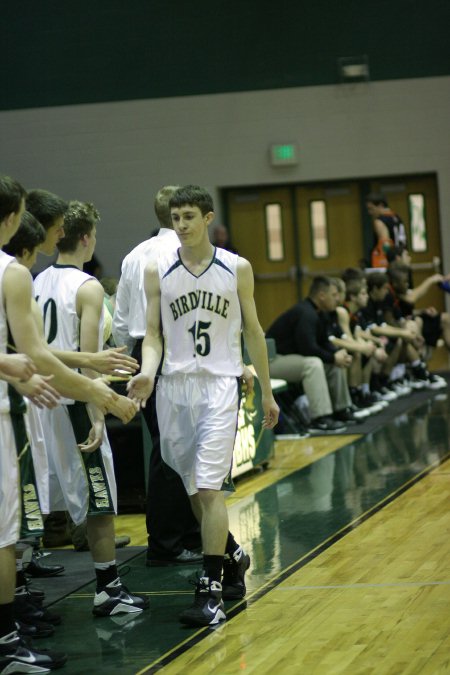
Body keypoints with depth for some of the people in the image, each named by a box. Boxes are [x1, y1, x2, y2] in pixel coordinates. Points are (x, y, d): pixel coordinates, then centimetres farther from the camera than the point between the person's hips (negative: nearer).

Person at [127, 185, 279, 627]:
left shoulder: (237, 269, 0)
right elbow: (153, 333, 2)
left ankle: (211, 590, -12)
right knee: (194, 488, 11)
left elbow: (253, 332, 8)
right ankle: (233, 556, 35)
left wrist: (267, 393, 10)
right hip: (174, 385, 3)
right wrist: (147, 373, -18)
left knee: (209, 487, -13)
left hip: (220, 383, -3)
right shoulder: (158, 271, 2)